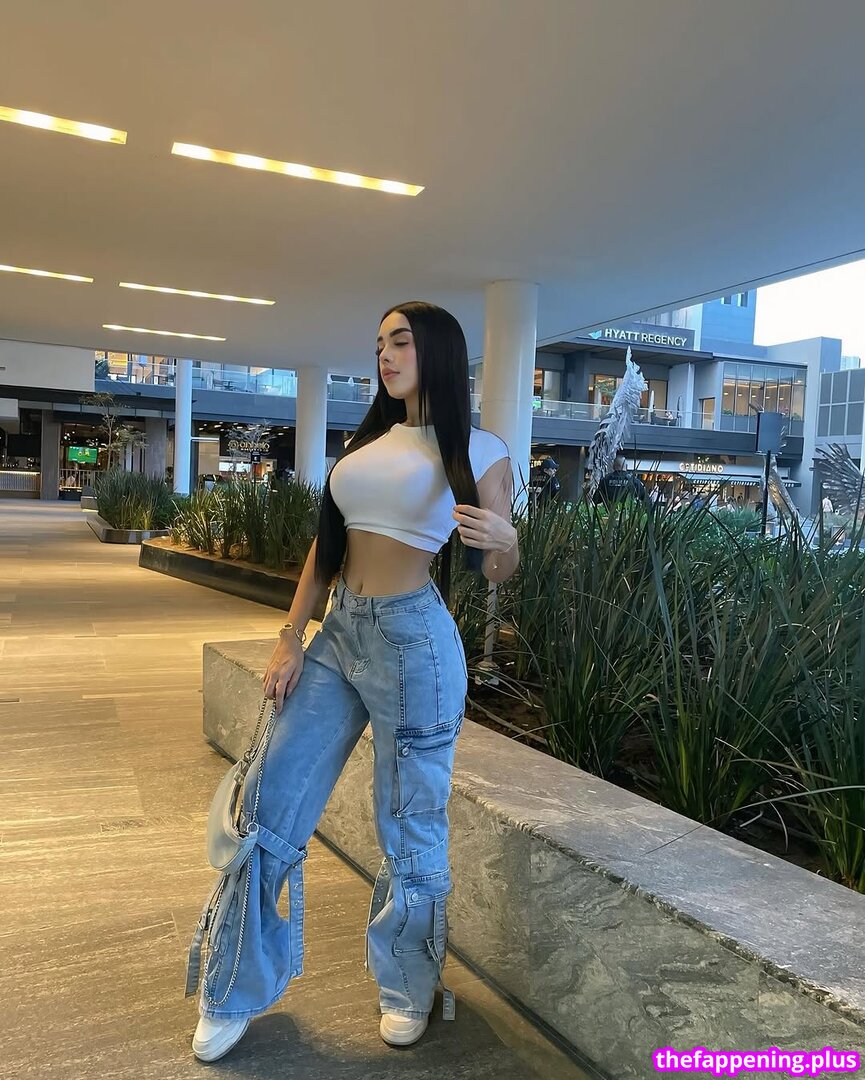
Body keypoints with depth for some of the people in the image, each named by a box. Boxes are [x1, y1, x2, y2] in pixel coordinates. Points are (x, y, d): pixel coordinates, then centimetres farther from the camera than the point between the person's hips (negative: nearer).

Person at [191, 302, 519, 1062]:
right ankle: (236, 994, 27)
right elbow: (326, 543, 13)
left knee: (410, 824, 8)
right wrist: (291, 638, 7)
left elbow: (496, 573, -1)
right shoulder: (368, 442, 13)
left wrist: (503, 539, -24)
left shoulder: (478, 451, -3)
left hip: (412, 639, -6)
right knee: (270, 805, 7)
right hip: (339, 634, 6)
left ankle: (410, 988, 34)